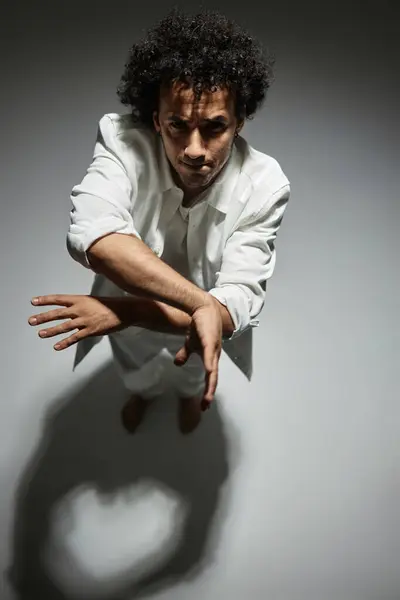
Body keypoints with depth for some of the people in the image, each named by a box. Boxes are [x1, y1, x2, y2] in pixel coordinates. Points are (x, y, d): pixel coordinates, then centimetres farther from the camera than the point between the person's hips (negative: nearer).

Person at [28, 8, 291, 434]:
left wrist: (125, 311, -50)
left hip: (201, 321, 0)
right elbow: (93, 235, -53)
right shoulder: (122, 140, -35)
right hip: (130, 322, 1)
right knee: (135, 371, 36)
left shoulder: (264, 186, -36)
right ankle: (143, 392, 76)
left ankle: (190, 392, 77)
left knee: (195, 370, 37)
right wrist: (200, 301, -60)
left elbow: (237, 305, -39)